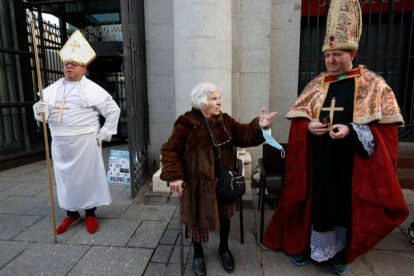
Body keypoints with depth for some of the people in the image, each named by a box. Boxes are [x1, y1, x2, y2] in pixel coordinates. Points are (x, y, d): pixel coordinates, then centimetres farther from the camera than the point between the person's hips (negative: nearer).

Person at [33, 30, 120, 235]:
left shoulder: (91, 89, -4)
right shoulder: (53, 88, 10)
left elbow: (113, 110, -3)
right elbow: (42, 111, 11)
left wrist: (104, 134, -6)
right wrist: (40, 109, -13)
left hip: (85, 142, -5)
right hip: (60, 143, 5)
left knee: (87, 176, 3)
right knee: (64, 177, 12)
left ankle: (90, 215, 20)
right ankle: (72, 214, 29)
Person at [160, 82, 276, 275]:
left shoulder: (225, 120, 3)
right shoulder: (186, 123, -12)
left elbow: (243, 135, 0)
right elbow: (170, 150, -11)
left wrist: (259, 126, -19)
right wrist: (174, 176, -20)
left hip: (223, 180, 4)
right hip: (198, 181, -3)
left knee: (225, 215, 9)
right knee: (198, 216, 3)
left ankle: (224, 248, 39)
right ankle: (198, 254, 32)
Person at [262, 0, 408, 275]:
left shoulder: (374, 85, -3)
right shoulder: (316, 84, 5)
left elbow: (386, 128, -6)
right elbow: (297, 120, 6)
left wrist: (351, 131, -22)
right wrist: (309, 126, -15)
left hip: (351, 163, -2)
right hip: (317, 161, 2)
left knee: (345, 206, 11)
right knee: (315, 203, 11)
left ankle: (340, 252, 33)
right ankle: (308, 245, 31)